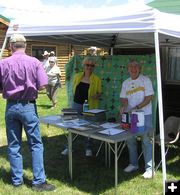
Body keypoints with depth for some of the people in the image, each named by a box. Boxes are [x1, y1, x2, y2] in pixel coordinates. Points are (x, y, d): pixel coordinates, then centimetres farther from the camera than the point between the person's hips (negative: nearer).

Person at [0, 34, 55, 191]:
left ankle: (16, 180, 21)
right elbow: (42, 86, -10)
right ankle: (39, 181, 10)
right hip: (28, 106, -2)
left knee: (13, 145, 12)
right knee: (36, 145, 7)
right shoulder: (34, 62, -8)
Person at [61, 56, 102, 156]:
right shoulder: (77, 76, 7)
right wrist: (76, 97, 7)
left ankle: (88, 148, 21)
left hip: (89, 106, -3)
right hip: (77, 104, 3)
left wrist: (96, 96, -18)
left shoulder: (96, 79, -1)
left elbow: (99, 93, 2)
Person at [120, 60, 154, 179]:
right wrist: (124, 105, -12)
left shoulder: (145, 80, -5)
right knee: (130, 140, 12)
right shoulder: (126, 83, 11)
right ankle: (133, 164, 28)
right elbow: (123, 98, 11)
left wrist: (136, 107, -18)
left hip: (144, 114, -5)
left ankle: (149, 168, 5)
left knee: (146, 140, -3)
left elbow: (149, 97, -10)